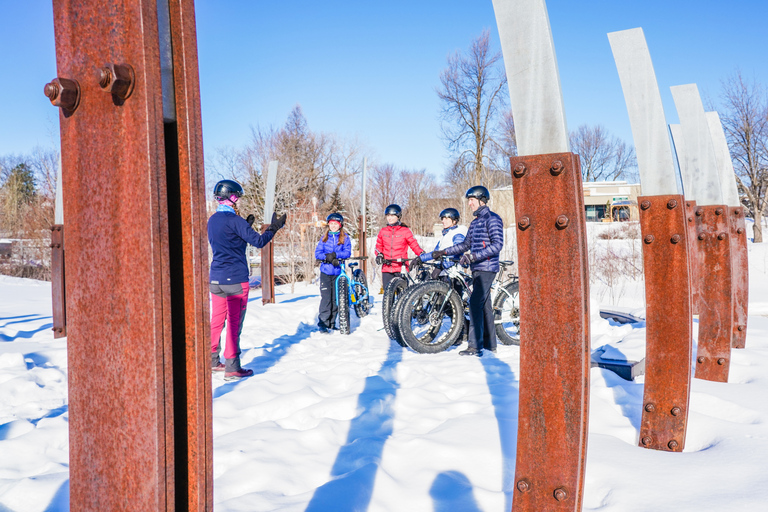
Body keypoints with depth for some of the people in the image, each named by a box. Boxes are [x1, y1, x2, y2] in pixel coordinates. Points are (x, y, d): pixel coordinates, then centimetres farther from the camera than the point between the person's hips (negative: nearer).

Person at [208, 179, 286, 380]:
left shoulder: (212, 220, 11)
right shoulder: (234, 220, -14)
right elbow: (258, 241, -15)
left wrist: (246, 225, 26)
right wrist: (275, 227, -3)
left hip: (216, 279, 8)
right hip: (236, 280, -8)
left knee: (216, 320, 15)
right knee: (234, 323, -2)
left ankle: (211, 361, 24)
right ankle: (232, 368, 3)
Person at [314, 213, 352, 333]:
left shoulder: (345, 238, 8)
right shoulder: (324, 238, 11)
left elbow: (347, 252, -5)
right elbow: (317, 253, 4)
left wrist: (335, 254, -21)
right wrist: (327, 256, -15)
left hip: (338, 272, 0)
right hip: (325, 271, 0)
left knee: (336, 298, 4)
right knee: (325, 298, -9)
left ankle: (332, 323, 17)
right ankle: (323, 323, -4)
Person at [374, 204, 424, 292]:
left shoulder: (405, 231, 2)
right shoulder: (383, 231, 12)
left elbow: (414, 245, 2)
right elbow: (379, 246, 20)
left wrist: (422, 254, -15)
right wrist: (379, 255, 0)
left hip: (401, 268, -3)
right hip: (386, 268, 3)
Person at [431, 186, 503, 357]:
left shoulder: (492, 219, -9)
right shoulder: (474, 222, 18)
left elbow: (497, 245, -19)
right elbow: (466, 244, 23)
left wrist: (473, 256, -26)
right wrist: (444, 252, 14)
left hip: (487, 268, -9)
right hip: (477, 269, 9)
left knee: (475, 303, -16)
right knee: (484, 305, 10)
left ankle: (475, 346, -15)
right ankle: (490, 344, 16)